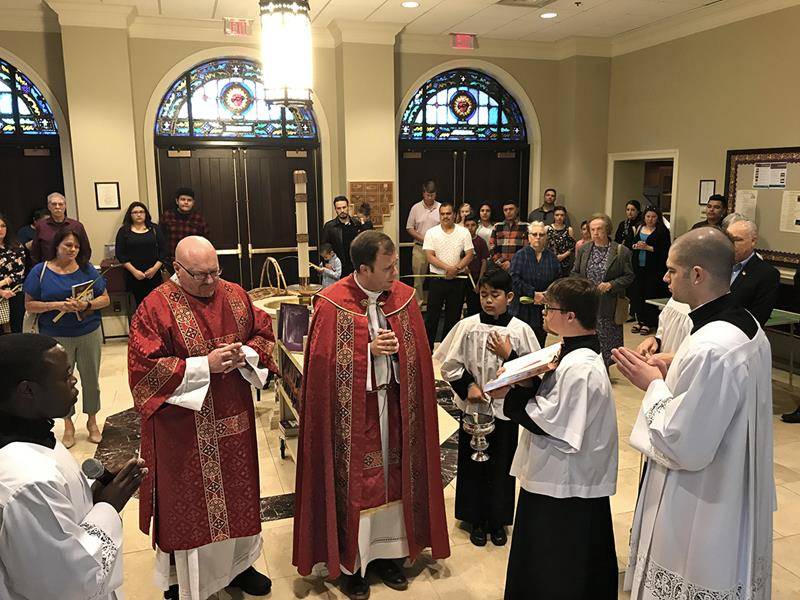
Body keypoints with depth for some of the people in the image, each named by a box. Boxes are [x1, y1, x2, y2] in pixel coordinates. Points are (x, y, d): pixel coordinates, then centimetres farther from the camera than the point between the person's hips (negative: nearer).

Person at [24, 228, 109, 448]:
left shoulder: (87, 269, 1)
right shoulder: (40, 271, -3)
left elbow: (105, 299, 2)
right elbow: (29, 305, -4)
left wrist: (87, 305, -18)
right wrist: (56, 305, -19)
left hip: (89, 334, 1)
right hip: (56, 337, -1)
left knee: (91, 379, 10)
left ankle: (92, 421, 28)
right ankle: (68, 424, 28)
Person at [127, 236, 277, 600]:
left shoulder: (235, 295, 1)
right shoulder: (156, 307, -13)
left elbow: (264, 333, 8)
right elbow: (145, 367, -17)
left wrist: (245, 354, -13)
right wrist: (204, 365, -23)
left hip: (234, 419, 5)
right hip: (184, 426, -5)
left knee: (235, 494, 18)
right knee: (187, 502, 9)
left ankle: (237, 564, 39)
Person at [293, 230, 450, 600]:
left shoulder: (404, 297, -1)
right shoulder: (332, 304, -13)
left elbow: (418, 356, 7)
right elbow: (323, 363, -12)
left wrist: (395, 348, -11)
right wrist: (369, 350, -19)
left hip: (394, 405, 4)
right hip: (351, 410, -4)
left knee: (391, 476, 14)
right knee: (353, 483, 7)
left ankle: (384, 552, 33)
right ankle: (349, 562, 26)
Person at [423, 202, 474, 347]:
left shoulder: (464, 232, 3)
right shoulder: (431, 233, -1)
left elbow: (469, 255, -1)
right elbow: (430, 256, -8)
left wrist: (456, 268, -16)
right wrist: (448, 268, -19)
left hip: (457, 280, 1)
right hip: (437, 279, -1)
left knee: (453, 315, 8)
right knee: (432, 315, 2)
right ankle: (427, 347, 12)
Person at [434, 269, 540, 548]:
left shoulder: (520, 330, -7)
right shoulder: (467, 326, -5)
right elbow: (449, 365, 0)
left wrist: (509, 355, -17)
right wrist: (467, 387, -11)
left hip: (505, 408, 0)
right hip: (472, 407, 1)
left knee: (501, 466, 11)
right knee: (472, 464, 11)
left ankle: (497, 521, 30)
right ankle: (475, 519, 30)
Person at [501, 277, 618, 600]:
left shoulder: (580, 368, -26)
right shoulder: (573, 353, 6)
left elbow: (551, 425, -25)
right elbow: (547, 394, 8)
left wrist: (513, 396, -16)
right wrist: (519, 382, -7)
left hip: (567, 488, -10)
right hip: (558, 478, 10)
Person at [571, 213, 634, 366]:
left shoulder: (622, 251, -3)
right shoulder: (583, 249, 8)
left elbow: (629, 276, -1)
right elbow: (574, 273, 14)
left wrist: (611, 285, -15)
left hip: (609, 306, -3)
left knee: (608, 340, 4)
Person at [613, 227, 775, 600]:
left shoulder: (710, 348, -31)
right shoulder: (749, 328, 0)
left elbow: (683, 447, -27)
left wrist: (654, 385, -15)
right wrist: (668, 377, 2)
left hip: (699, 516, -9)